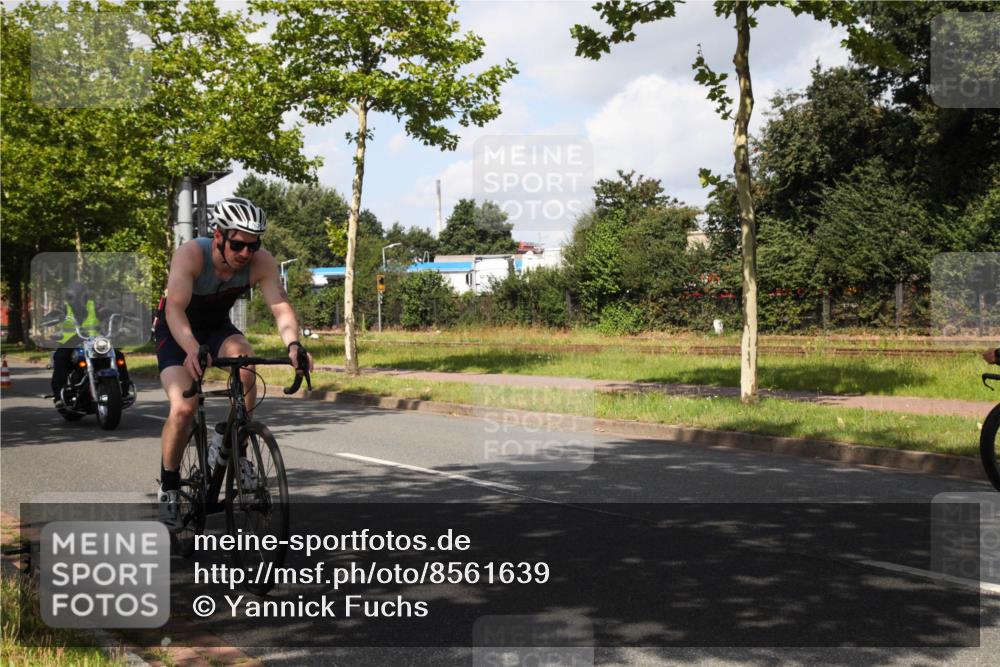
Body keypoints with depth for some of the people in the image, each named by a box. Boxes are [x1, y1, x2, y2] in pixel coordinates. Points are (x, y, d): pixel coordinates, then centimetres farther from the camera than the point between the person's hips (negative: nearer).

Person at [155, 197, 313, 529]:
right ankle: (168, 487, 0)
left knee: (245, 361, -31)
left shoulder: (261, 262, -23)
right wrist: (192, 351, -59)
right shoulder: (191, 254, -32)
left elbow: (281, 306, -30)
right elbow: (175, 308, -41)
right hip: (176, 332, -3)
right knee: (183, 407, -22)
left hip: (217, 327, 3)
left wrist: (293, 344, -51)